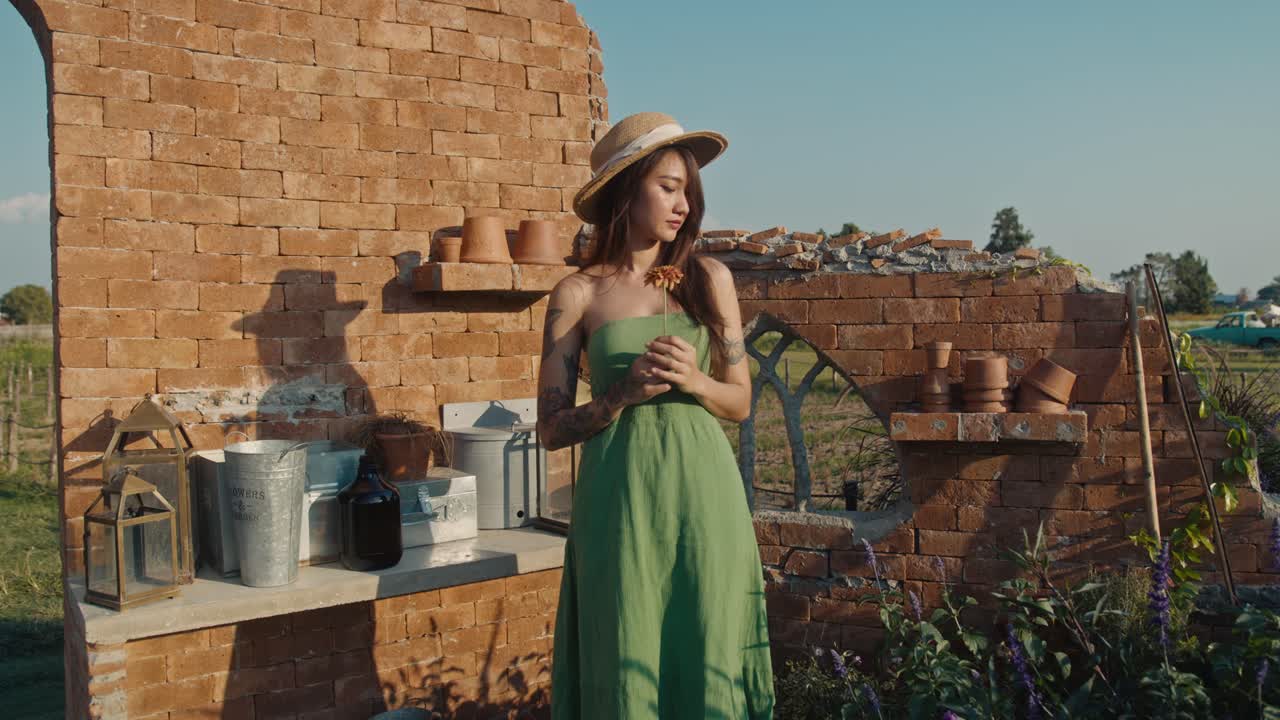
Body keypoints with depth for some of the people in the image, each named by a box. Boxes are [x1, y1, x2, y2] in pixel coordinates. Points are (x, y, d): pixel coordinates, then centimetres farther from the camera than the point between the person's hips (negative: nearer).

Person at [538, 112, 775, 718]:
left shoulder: (709, 279, 7)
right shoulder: (578, 294, 0)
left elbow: (740, 401, 10)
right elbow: (552, 429, 0)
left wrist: (694, 381, -9)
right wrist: (623, 393, -15)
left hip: (704, 493, 2)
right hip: (620, 501, -2)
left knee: (706, 665, 8)